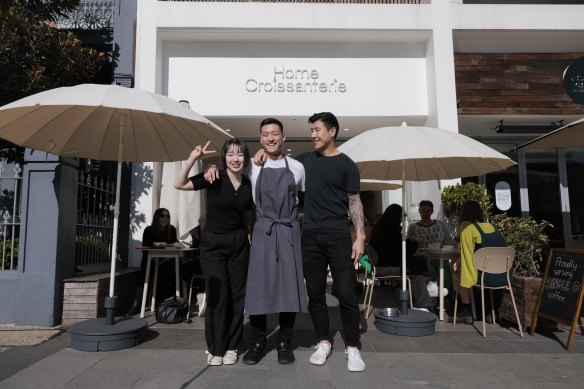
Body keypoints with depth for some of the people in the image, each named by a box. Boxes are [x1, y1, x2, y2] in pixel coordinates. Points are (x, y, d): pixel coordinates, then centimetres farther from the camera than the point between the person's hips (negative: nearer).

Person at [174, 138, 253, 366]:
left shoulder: (249, 185, 1)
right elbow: (179, 185, -15)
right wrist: (192, 159, -23)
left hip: (239, 243, 3)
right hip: (213, 243, -3)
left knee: (237, 295, 6)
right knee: (217, 295, -1)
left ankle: (231, 347, 20)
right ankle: (215, 349, 15)